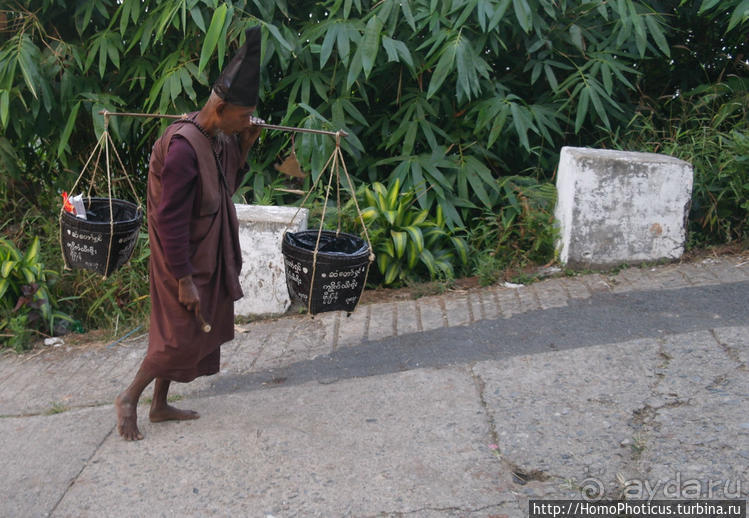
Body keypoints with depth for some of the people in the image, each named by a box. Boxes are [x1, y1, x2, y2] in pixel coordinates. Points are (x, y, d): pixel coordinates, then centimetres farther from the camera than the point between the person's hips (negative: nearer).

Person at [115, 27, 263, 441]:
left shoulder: (218, 138, 2)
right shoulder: (183, 146, -26)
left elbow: (225, 187, 14)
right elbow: (170, 218, -24)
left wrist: (243, 148, -1)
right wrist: (184, 279, -21)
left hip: (208, 252, 9)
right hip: (185, 258, -9)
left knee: (183, 331, 16)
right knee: (183, 334, -1)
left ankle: (160, 405, 29)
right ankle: (129, 399, 16)